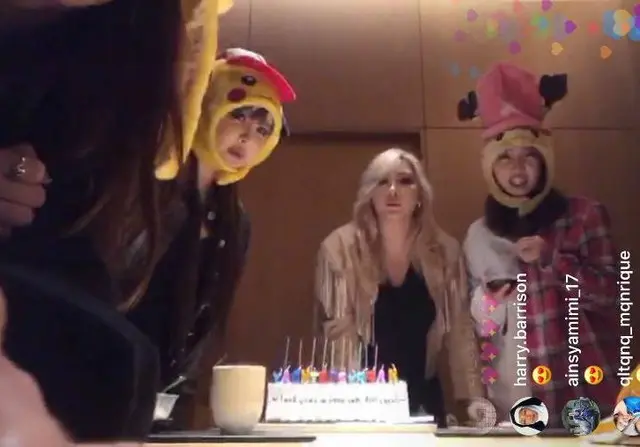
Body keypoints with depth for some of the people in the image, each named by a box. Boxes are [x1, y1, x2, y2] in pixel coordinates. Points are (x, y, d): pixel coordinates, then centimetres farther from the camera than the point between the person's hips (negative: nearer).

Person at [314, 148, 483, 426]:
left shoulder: (444, 251, -3)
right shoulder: (340, 247, -11)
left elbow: (459, 329, 0)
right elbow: (338, 331, -11)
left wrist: (472, 399, -5)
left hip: (423, 397, 3)